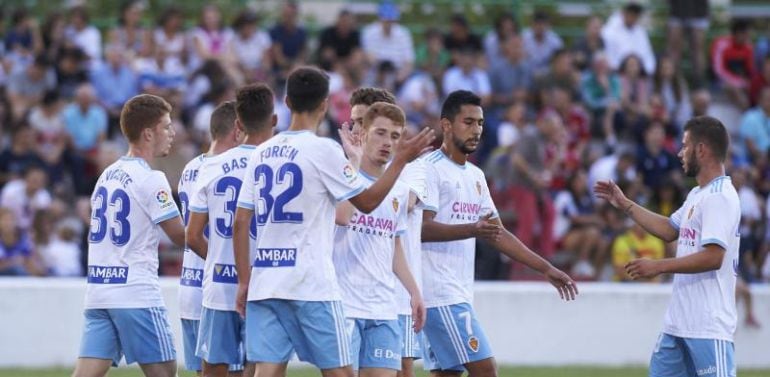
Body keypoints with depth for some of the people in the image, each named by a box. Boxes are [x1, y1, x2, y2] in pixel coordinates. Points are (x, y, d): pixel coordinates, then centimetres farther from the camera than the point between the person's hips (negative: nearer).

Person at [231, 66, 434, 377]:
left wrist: (244, 281, 16)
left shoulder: (262, 153, 10)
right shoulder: (323, 150, -7)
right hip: (311, 284, -5)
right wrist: (401, 160, 9)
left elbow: (240, 223, 10)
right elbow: (367, 202, 0)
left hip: (264, 282, 5)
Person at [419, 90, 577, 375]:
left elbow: (498, 234, 23)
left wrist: (546, 269, 18)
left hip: (459, 293, 9)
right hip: (439, 292, -9)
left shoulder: (475, 175, 19)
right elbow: (422, 228, -19)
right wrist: (473, 230, -33)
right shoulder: (430, 169, -9)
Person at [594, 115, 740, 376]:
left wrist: (659, 266, -21)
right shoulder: (697, 195, 16)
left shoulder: (719, 197, -15)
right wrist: (625, 205, 28)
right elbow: (669, 230, 29)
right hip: (679, 322, 10)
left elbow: (713, 257, -23)